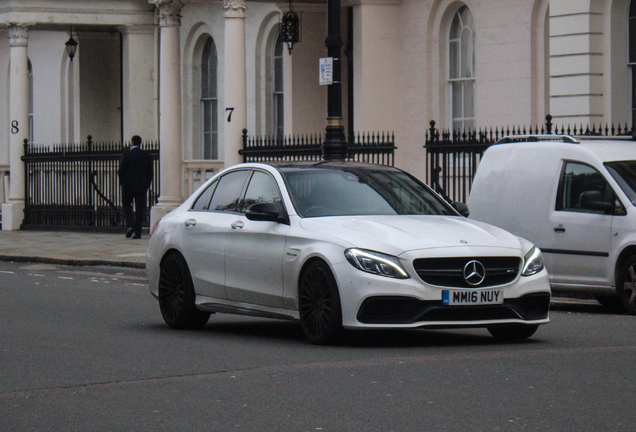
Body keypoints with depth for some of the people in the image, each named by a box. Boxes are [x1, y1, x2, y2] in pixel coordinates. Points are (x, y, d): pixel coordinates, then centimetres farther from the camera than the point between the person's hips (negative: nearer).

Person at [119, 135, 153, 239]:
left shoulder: (127, 154, -7)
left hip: (128, 185, -2)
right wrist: (147, 185, 12)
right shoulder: (146, 155, 4)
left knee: (127, 206, 12)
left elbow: (122, 169, -8)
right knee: (140, 208, 3)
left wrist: (121, 182, 4)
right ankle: (138, 232, 0)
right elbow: (150, 171, 6)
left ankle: (130, 225, -9)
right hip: (142, 186, 3)